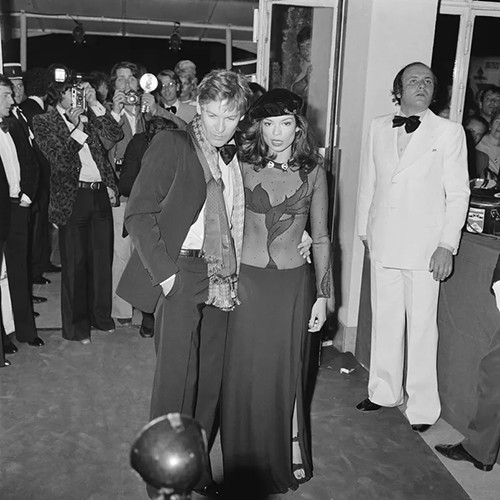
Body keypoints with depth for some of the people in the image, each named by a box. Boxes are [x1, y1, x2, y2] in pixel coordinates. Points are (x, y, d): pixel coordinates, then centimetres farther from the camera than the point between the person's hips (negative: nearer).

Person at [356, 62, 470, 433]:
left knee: (422, 329, 3)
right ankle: (384, 392, 31)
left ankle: (423, 407, 18)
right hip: (383, 244, 4)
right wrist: (364, 229, 12)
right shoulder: (379, 128, 9)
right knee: (385, 322, 13)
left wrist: (447, 245, -9)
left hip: (424, 248, -3)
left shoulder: (449, 131, -1)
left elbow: (458, 193, -3)